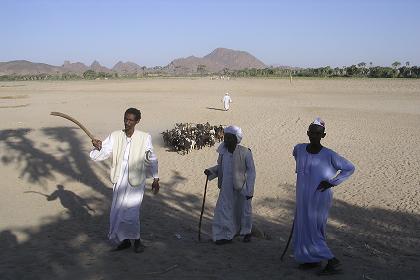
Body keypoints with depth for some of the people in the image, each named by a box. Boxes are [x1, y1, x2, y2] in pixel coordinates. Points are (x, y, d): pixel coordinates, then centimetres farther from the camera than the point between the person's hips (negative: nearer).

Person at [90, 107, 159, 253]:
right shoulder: (115, 136, 0)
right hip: (119, 181, 3)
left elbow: (152, 160, 4)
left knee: (130, 213, -7)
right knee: (117, 212, 9)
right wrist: (98, 148, -27)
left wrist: (155, 179, 5)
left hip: (135, 182, -3)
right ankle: (124, 240, 30)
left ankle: (136, 240, 17)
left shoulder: (145, 138, -6)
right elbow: (101, 154, -5)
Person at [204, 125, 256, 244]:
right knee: (224, 210, 4)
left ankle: (246, 232, 39)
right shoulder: (223, 151, -4)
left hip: (242, 188, -4)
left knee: (244, 210, 15)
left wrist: (249, 190, -13)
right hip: (227, 188, 4)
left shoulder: (245, 153, -19)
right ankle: (226, 235, 18)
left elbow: (251, 171, -12)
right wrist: (211, 171, -5)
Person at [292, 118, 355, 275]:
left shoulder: (329, 155, -13)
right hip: (303, 198, 6)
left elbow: (350, 168, -4)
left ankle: (332, 261, 8)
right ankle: (312, 260, 28)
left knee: (312, 230, -4)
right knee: (303, 228, 13)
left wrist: (332, 182, -11)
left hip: (319, 198, -6)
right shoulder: (299, 149, -1)